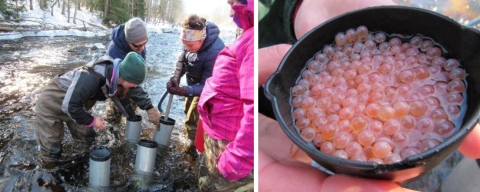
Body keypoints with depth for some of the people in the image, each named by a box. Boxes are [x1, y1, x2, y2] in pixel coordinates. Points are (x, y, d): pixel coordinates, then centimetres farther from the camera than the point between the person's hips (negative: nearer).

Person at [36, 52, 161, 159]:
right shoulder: (91, 78, -42)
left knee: (87, 139, 7)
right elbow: (69, 106, -36)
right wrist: (91, 120, -24)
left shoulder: (115, 77, -17)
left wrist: (150, 109, -7)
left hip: (74, 105, 7)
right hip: (51, 102, -6)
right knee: (52, 153, -2)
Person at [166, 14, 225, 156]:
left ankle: (193, 147, 22)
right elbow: (182, 59, -6)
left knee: (192, 120, -4)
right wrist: (176, 77, -22)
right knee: (188, 110, 27)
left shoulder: (215, 52, -43)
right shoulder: (194, 38, -23)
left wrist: (184, 91, -46)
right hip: (195, 82, 8)